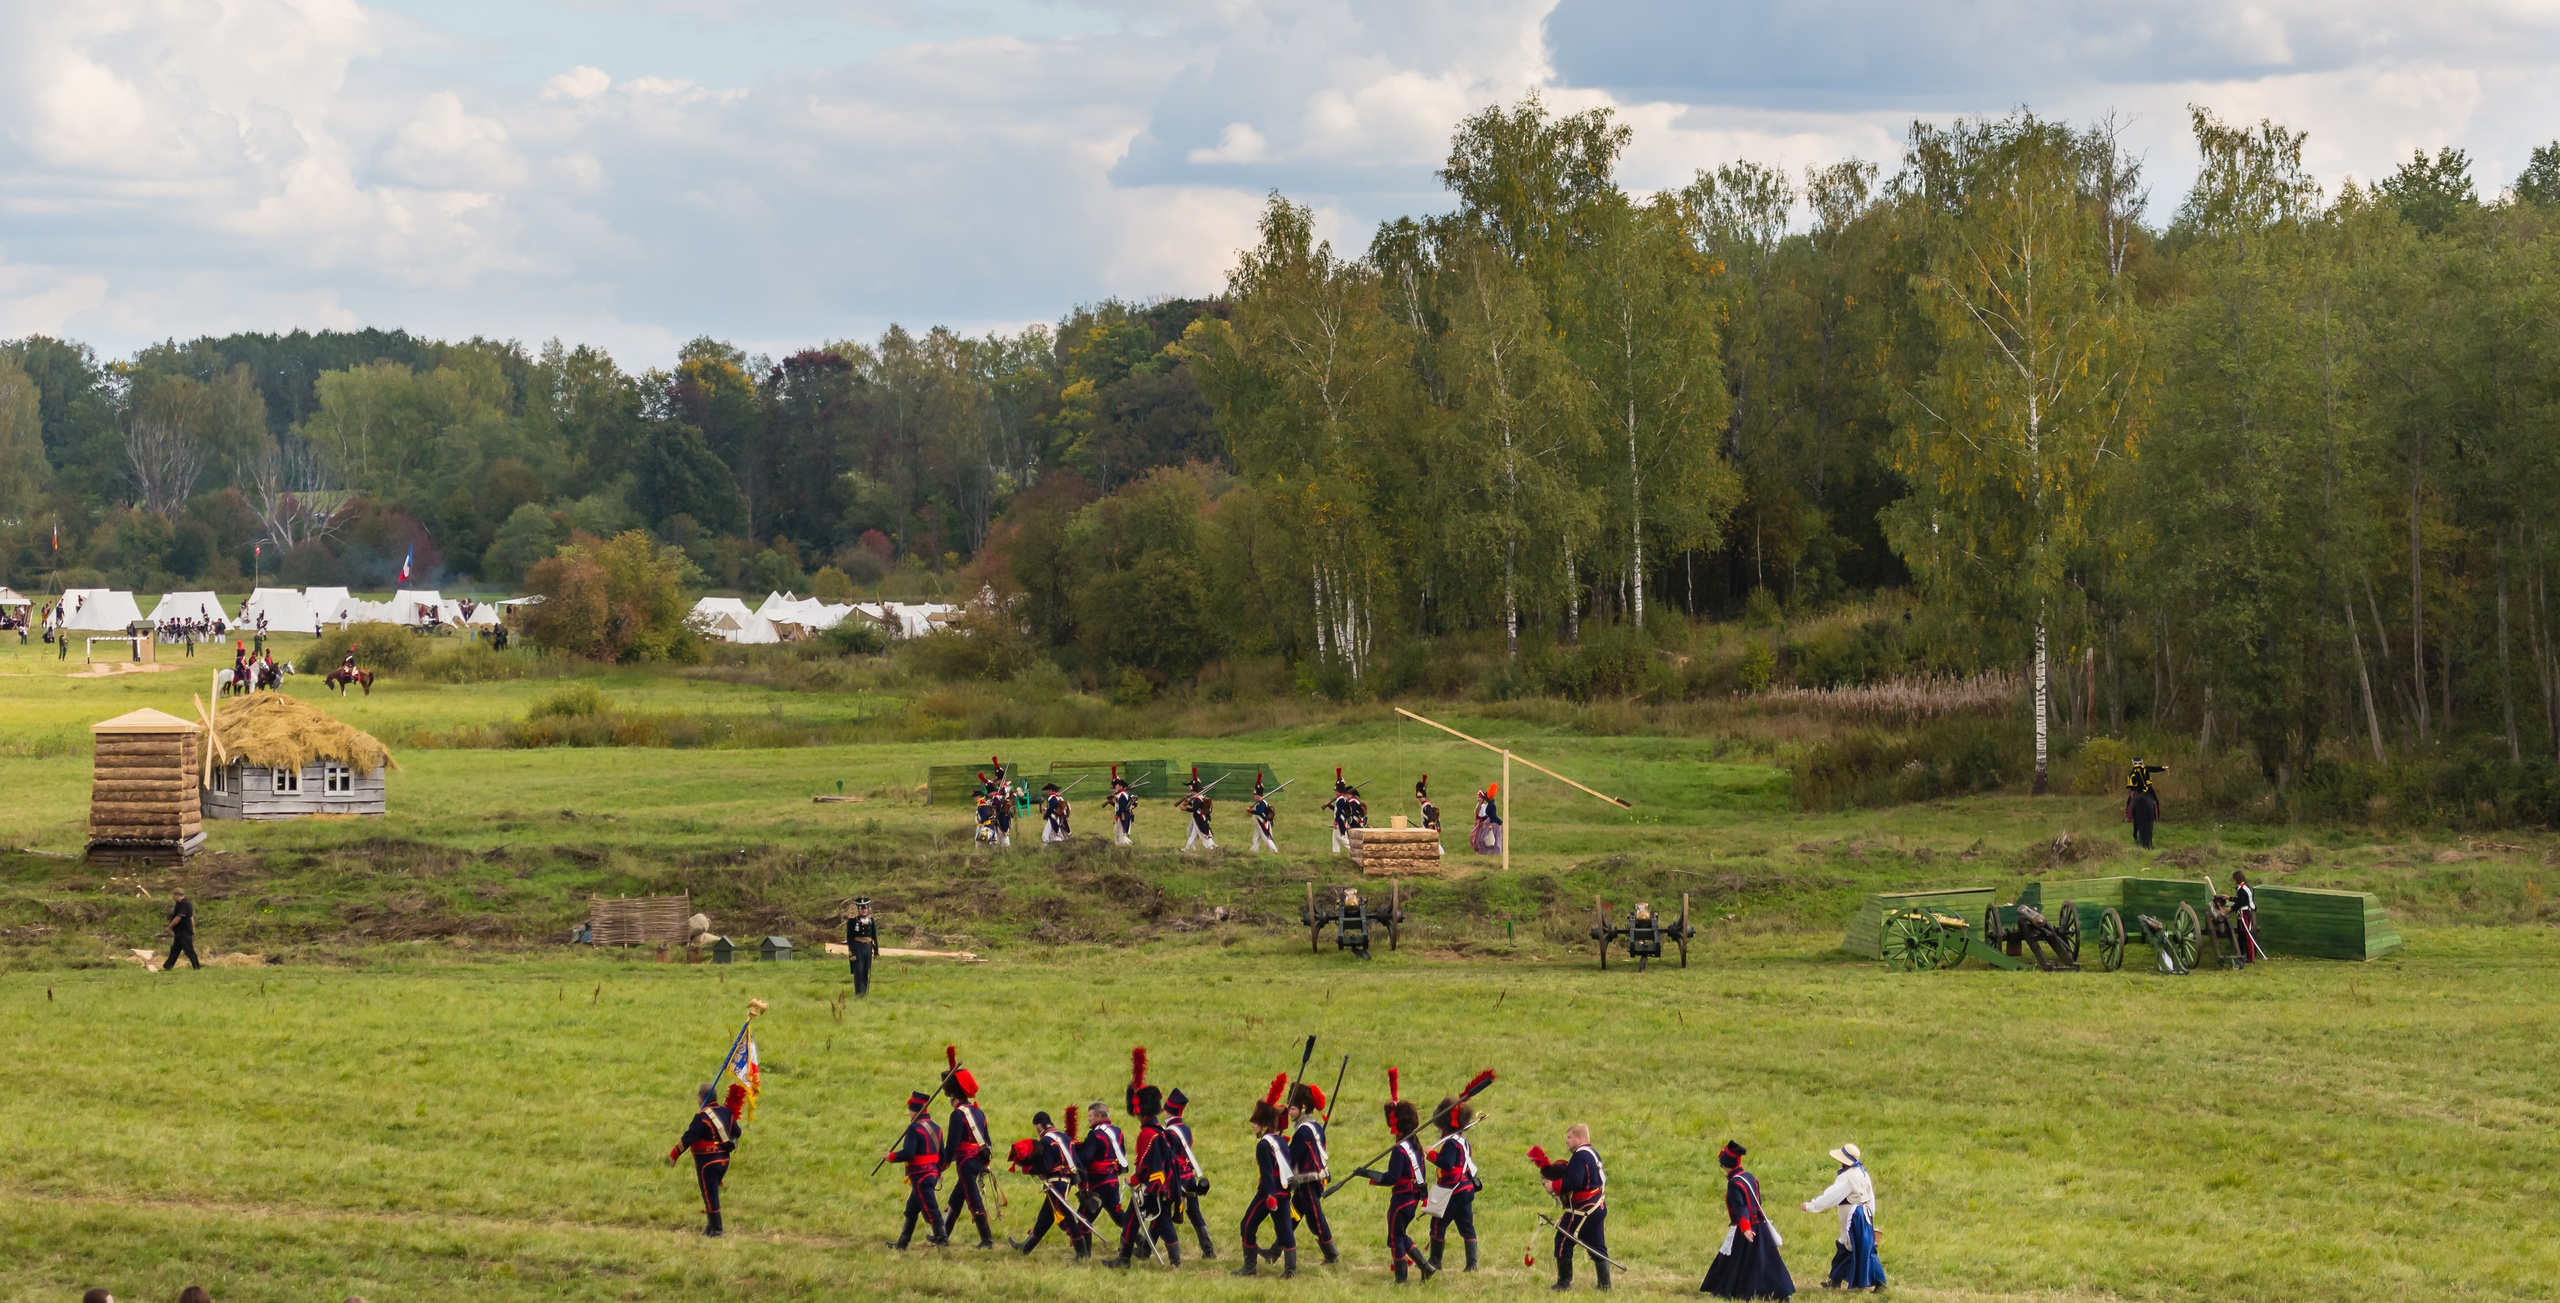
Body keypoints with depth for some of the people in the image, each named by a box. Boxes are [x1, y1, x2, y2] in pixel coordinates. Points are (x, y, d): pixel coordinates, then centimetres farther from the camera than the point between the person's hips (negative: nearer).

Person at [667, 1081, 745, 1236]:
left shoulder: (702, 1116, -17)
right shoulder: (725, 1112, 4)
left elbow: (688, 1138, -18)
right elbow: (736, 1132, 12)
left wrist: (674, 1155, -10)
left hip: (707, 1161, -8)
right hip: (724, 1160, 8)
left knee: (710, 1196, 0)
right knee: (712, 1193, 20)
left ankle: (716, 1231, 2)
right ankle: (710, 1227, 27)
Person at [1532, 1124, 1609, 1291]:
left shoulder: (1580, 1156, -15)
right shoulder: (1593, 1154, 18)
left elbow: (1574, 1182, -27)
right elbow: (1562, 1173, 17)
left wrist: (1554, 1186, -15)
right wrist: (1543, 1163, 9)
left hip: (1582, 1208, -10)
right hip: (1598, 1207, 10)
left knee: (1563, 1242, -1)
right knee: (1597, 1246, 11)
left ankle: (1564, 1282, -1)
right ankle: (1604, 1284, 10)